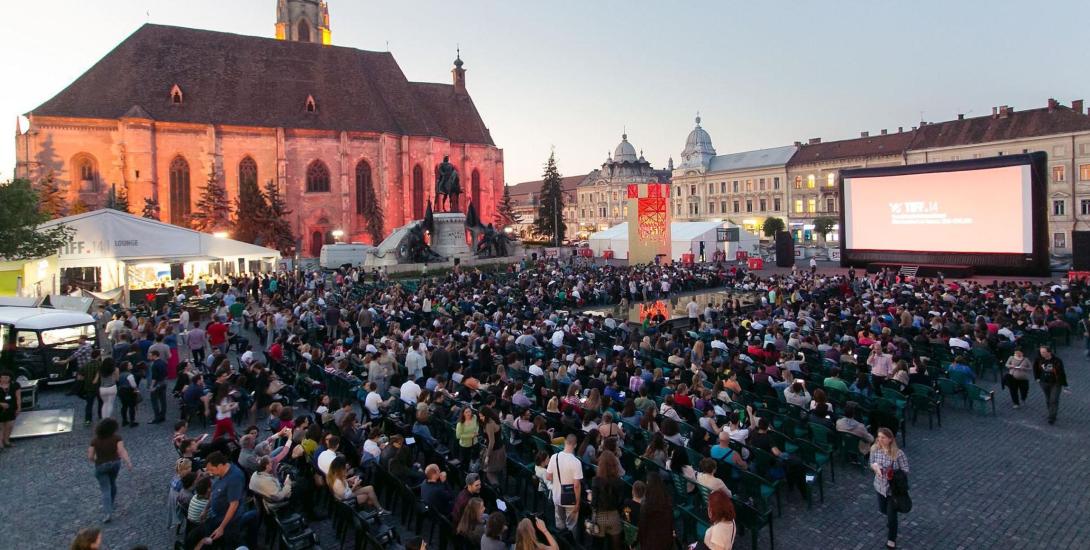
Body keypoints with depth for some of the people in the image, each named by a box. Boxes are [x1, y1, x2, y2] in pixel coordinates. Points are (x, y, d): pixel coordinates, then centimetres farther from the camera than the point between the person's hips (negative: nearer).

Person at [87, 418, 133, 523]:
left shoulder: (95, 440, -12)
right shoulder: (117, 438, -15)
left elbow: (90, 457, -10)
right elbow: (122, 450, -26)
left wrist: (96, 460, 10)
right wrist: (128, 462, -28)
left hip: (101, 466, -1)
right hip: (115, 463, 1)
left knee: (106, 490, 2)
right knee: (112, 483, 26)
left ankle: (107, 513, -12)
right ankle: (110, 505, 43)